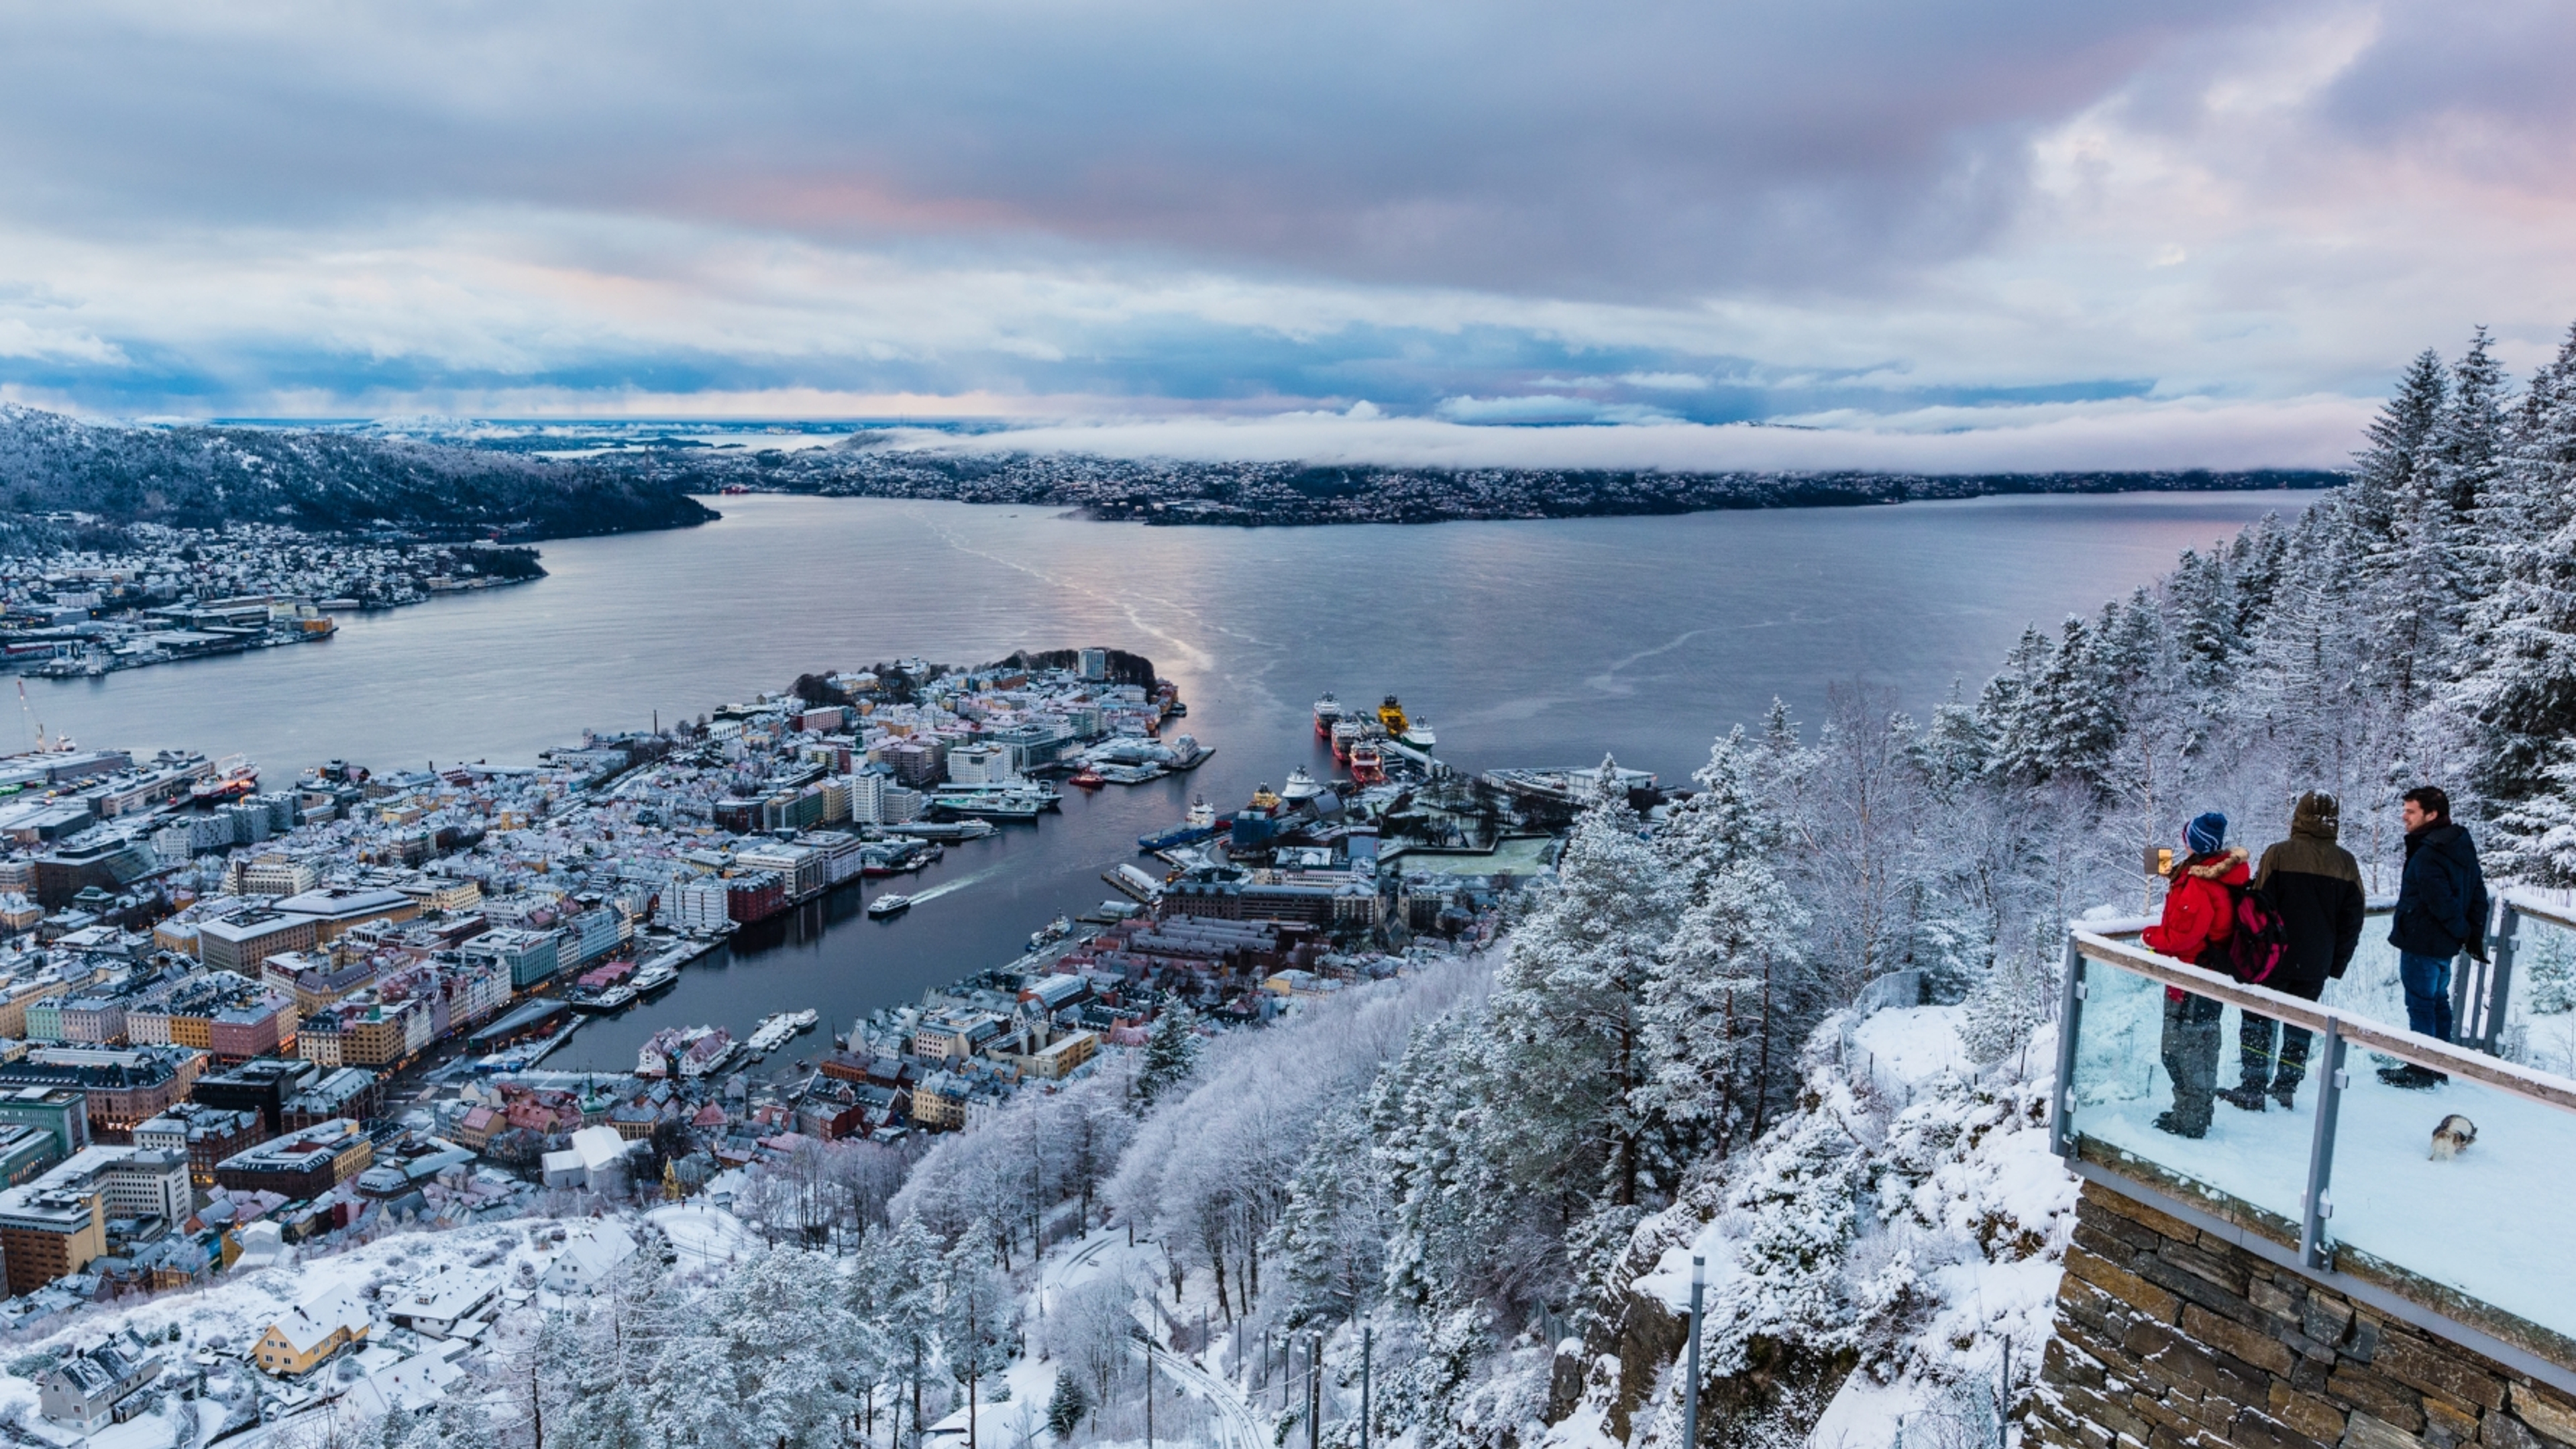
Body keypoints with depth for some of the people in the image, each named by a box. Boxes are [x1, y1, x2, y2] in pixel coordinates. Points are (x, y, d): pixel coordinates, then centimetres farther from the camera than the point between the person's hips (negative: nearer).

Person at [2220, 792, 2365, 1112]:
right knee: (2299, 1024, 14)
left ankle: (2252, 1088, 2)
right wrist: (2337, 964, 14)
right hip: (2316, 965, 4)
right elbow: (2352, 920, 6)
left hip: (2275, 958, -4)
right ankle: (2286, 1088, 17)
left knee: (2257, 1019, 5)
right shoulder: (2346, 864, 1)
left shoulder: (2279, 855, -12)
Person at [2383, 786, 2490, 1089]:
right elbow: (2478, 894, 12)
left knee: (2420, 1004, -1)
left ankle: (2421, 1069, 5)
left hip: (2422, 943, -10)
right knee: (2438, 1001, 18)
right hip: (2444, 945, 10)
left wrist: (2463, 931, -8)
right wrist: (2475, 936, 12)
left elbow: (2441, 902, -24)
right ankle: (2438, 1067, 26)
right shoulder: (2462, 846, 8)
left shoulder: (2427, 854, -22)